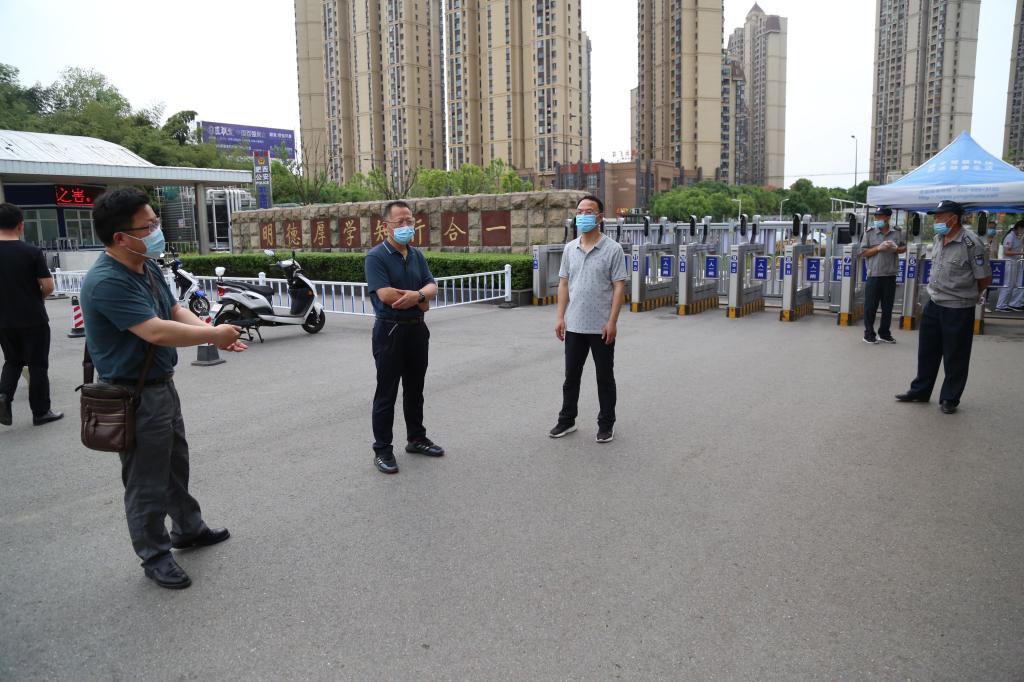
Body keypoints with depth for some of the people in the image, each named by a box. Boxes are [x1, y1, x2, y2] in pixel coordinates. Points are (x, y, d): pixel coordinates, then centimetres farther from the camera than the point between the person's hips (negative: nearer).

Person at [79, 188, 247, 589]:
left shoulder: (147, 267, 4)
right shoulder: (107, 282, -26)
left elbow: (176, 311, 8)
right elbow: (156, 331, -32)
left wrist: (214, 334, -11)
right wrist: (213, 334, -20)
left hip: (162, 384, 9)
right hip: (134, 396, -9)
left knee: (176, 463, 23)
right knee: (147, 481, 6)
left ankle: (188, 528, 41)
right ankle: (154, 556, 23)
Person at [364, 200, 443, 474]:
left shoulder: (417, 255, 10)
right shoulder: (376, 256, -11)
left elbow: (431, 287, 2)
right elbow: (385, 295, -22)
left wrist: (417, 294, -22)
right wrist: (421, 302, -10)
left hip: (417, 328, 7)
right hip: (390, 330, -6)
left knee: (415, 389, 17)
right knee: (387, 393, 1)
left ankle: (416, 438, 31)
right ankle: (382, 450, 10)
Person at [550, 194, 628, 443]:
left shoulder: (613, 249, -8)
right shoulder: (569, 248, 7)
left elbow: (619, 287, -10)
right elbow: (564, 284, 9)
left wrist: (612, 321, -16)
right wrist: (560, 317, 3)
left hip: (601, 327, -4)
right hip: (574, 326, 4)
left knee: (605, 377, 7)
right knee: (571, 376, 13)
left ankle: (606, 424, 19)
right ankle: (566, 420, 25)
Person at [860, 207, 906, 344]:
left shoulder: (897, 232, 4)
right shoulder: (869, 232, -1)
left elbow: (904, 248, 13)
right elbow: (864, 253, -3)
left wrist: (896, 249, -9)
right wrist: (878, 248, -17)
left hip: (890, 276, 2)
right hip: (873, 275, -2)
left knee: (888, 306, 10)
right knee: (870, 306, 1)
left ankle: (885, 333, 22)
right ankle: (869, 334, 12)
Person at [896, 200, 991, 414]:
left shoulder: (971, 243, -18)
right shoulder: (939, 238, 5)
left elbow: (984, 278, -11)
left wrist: (965, 295, 3)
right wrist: (937, 290, 13)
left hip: (958, 309, -7)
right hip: (934, 304, 7)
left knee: (955, 357, 5)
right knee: (927, 351, 16)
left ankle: (950, 399, 18)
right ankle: (920, 391, 28)